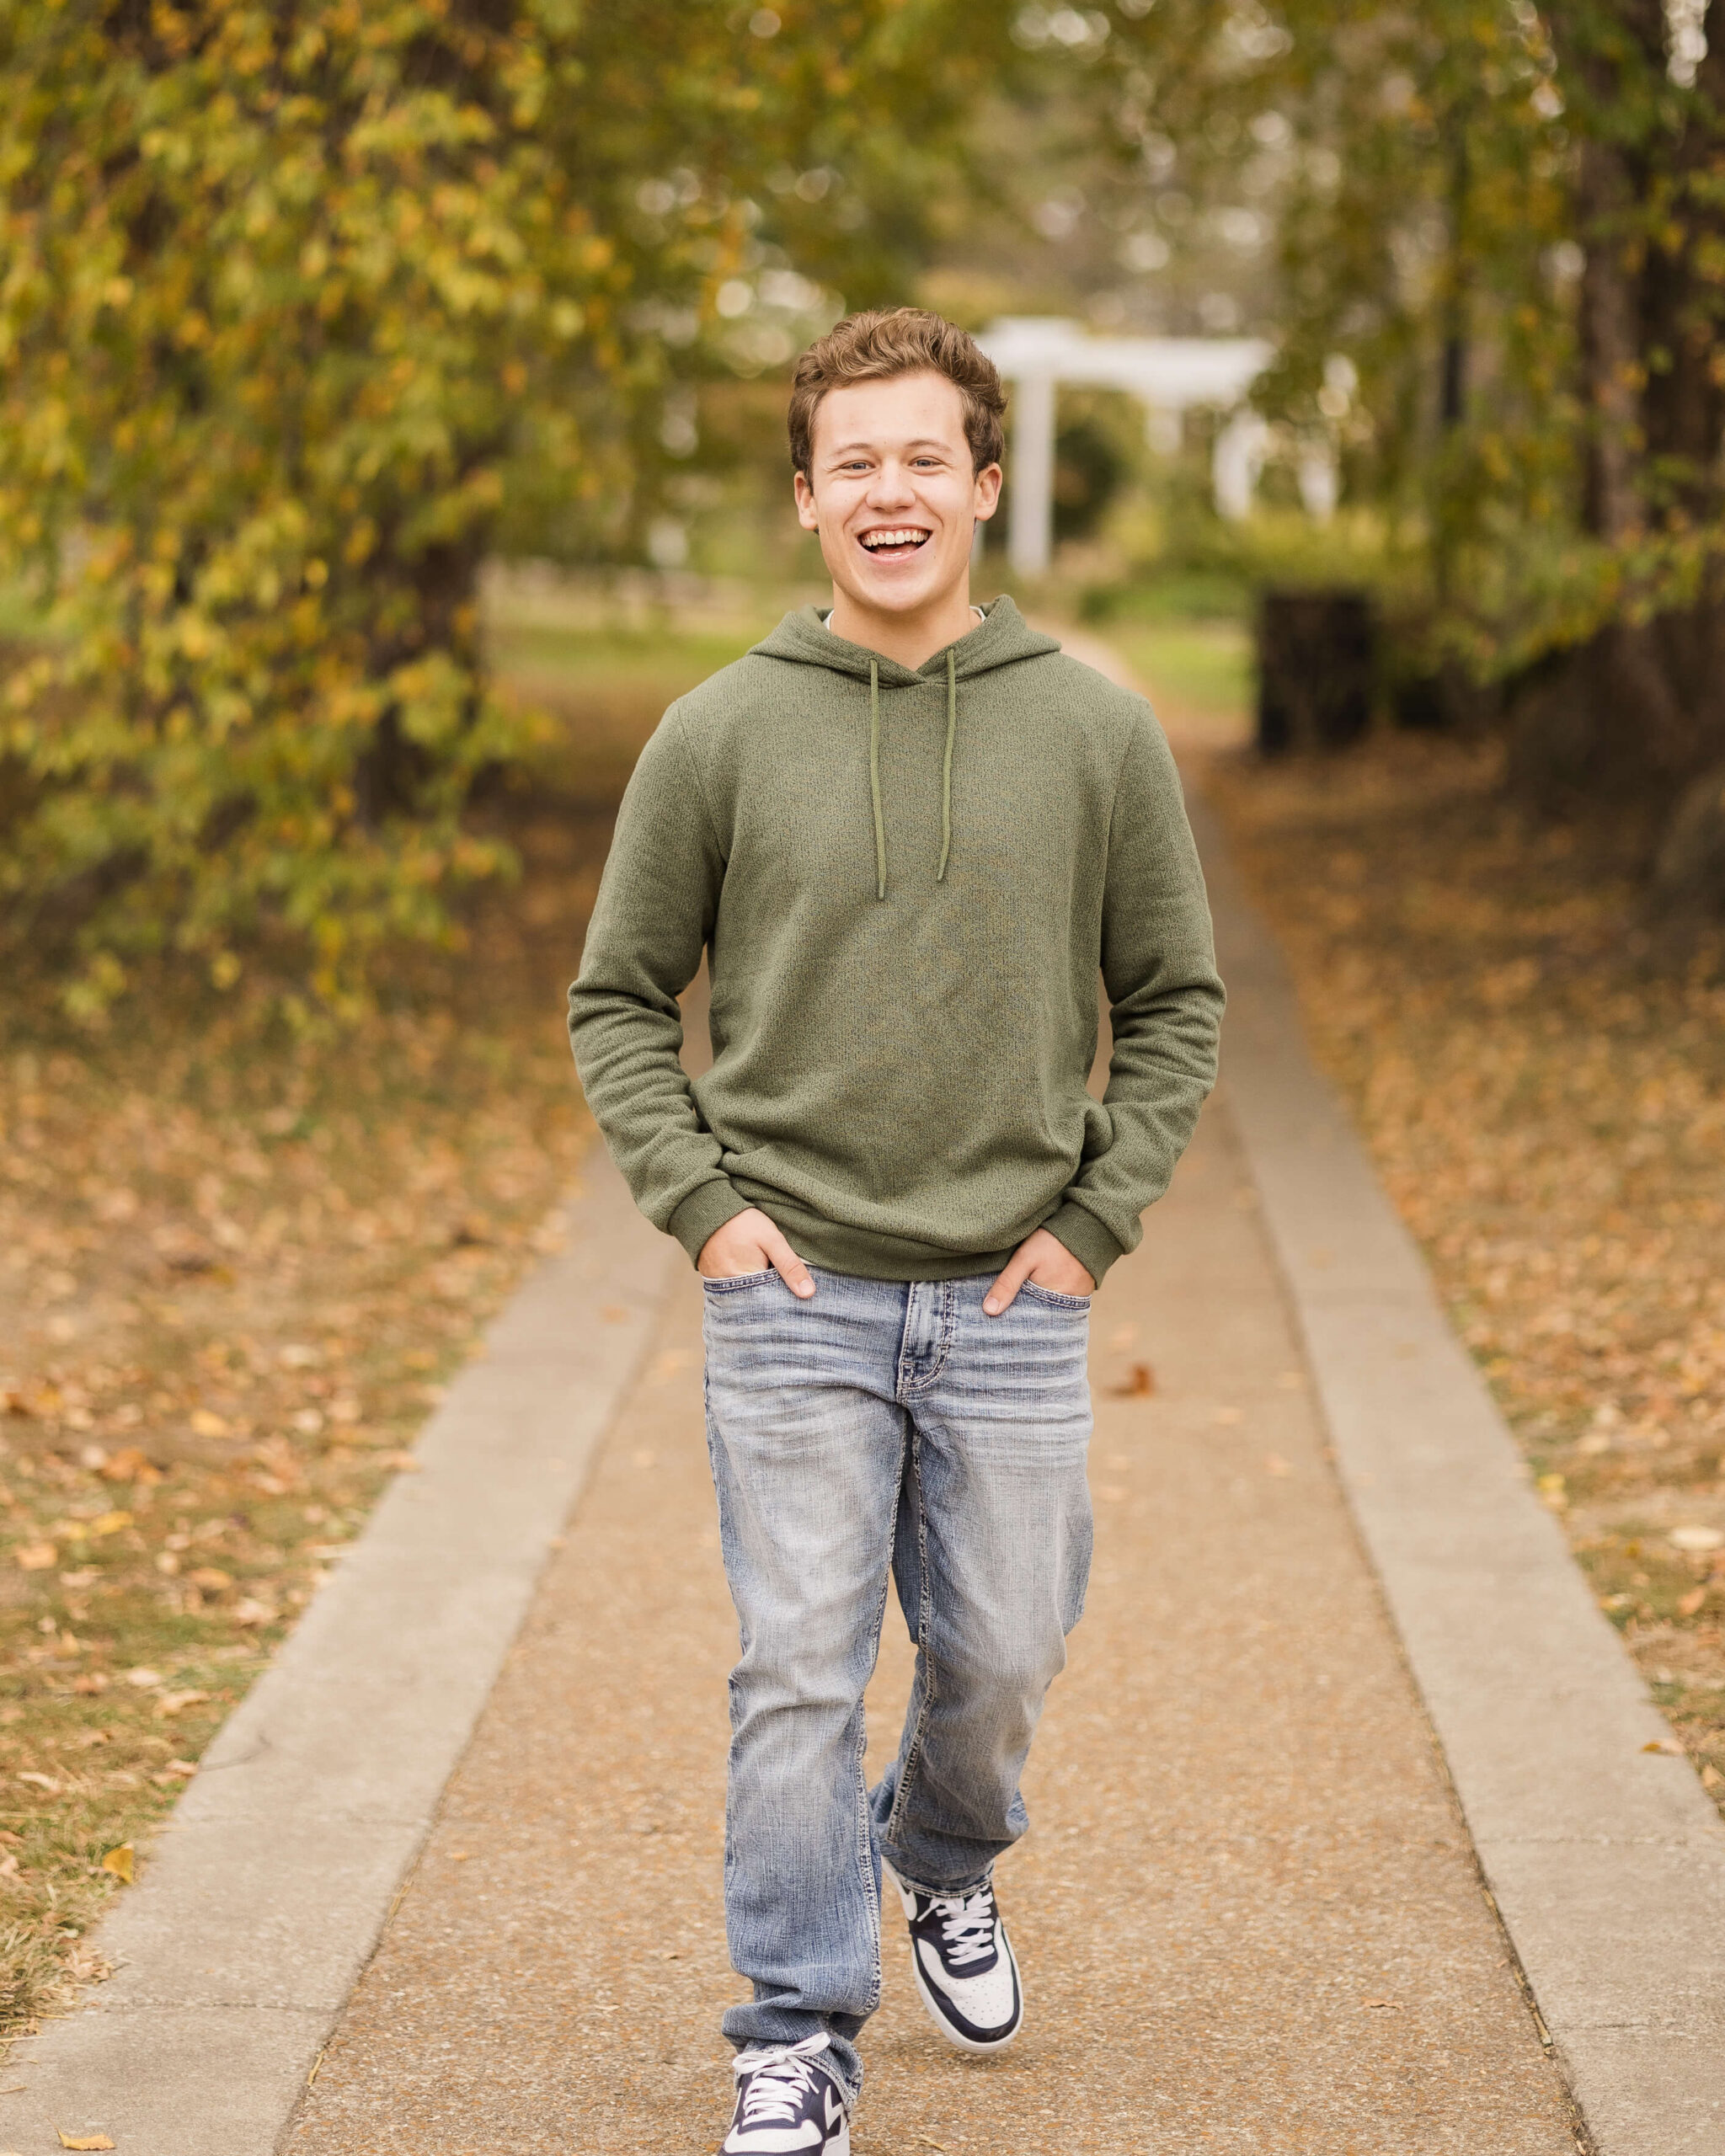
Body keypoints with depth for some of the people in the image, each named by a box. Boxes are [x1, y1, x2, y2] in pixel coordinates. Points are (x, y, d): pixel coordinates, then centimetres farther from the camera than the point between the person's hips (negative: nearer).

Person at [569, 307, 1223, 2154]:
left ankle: (944, 1862, 42)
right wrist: (699, 1203, -5)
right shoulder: (720, 735, -2)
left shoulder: (1096, 732, 0)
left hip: (1011, 1305, 1)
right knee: (799, 1673, -2)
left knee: (1003, 1652, 11)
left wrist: (1097, 1216, -1)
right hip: (795, 1295, -1)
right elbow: (617, 999, 6)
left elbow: (1175, 1001, 8)